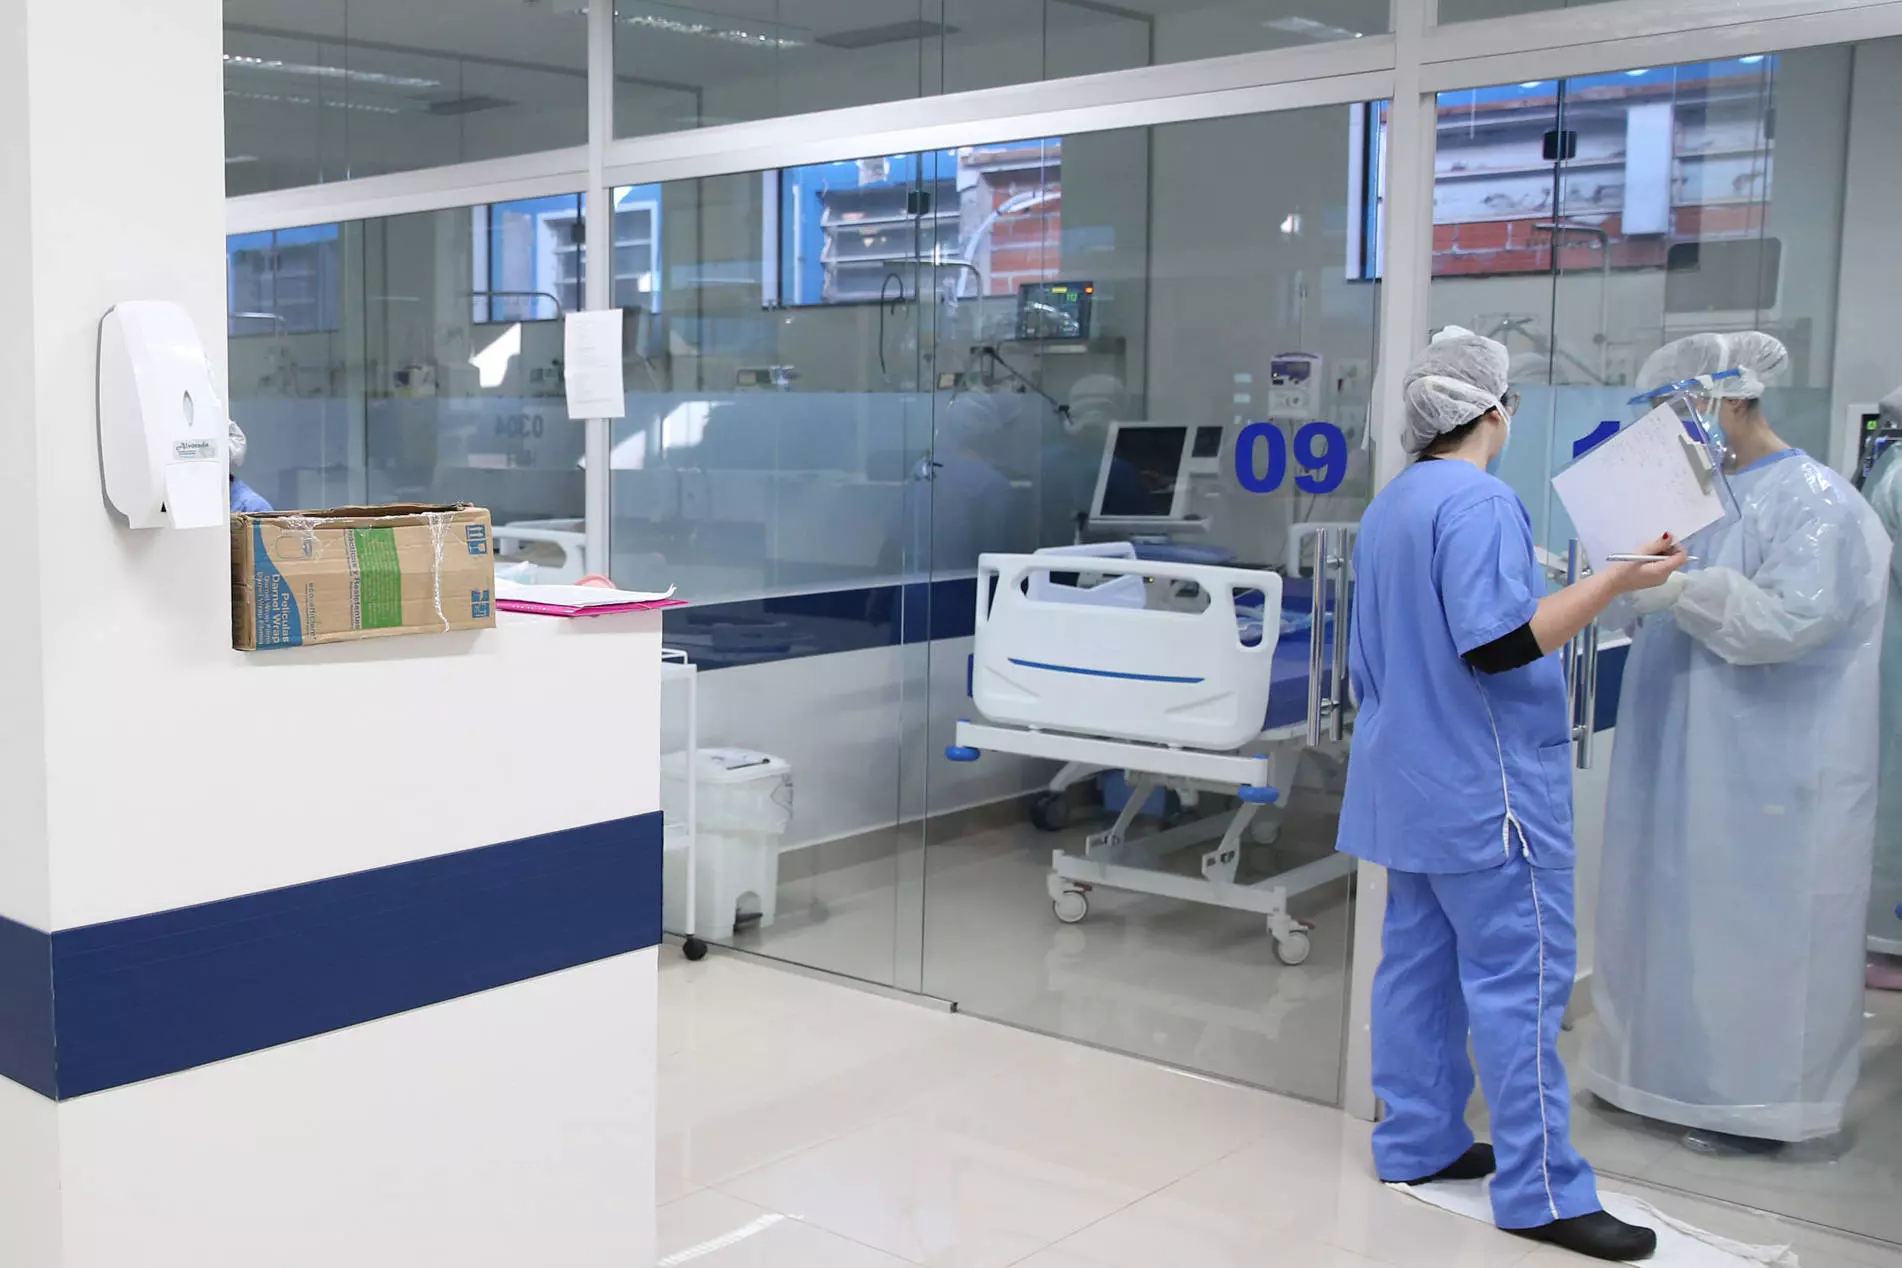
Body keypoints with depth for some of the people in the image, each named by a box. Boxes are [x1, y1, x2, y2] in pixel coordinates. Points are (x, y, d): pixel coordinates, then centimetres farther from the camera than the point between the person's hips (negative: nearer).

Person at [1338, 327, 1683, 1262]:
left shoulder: (1389, 507, 14)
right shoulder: (1479, 501, -16)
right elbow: (1498, 643, -24)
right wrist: (1615, 580, -24)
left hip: (1411, 777, 10)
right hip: (1487, 782, -10)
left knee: (1421, 959, 13)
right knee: (1521, 975, -5)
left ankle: (1417, 1141, 20)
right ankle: (1542, 1190, -1)